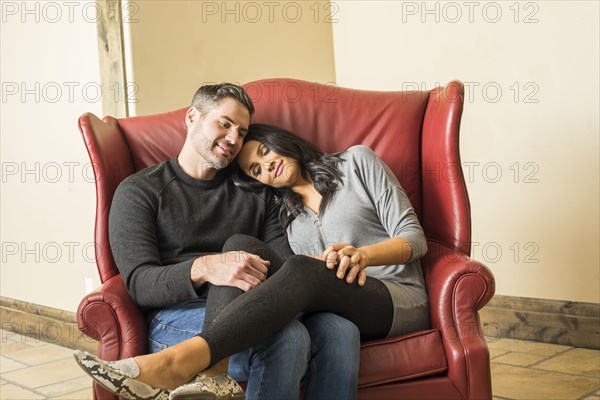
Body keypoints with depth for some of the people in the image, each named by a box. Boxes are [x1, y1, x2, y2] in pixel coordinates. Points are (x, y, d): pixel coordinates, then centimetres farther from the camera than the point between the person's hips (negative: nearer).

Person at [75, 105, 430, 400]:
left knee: (304, 271, -37)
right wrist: (347, 269, -15)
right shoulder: (289, 217, 22)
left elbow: (414, 239, 3)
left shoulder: (357, 161, 11)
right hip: (335, 305, 4)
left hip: (400, 300, -3)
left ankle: (182, 360, -51)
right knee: (244, 246, -20)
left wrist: (361, 254, -17)